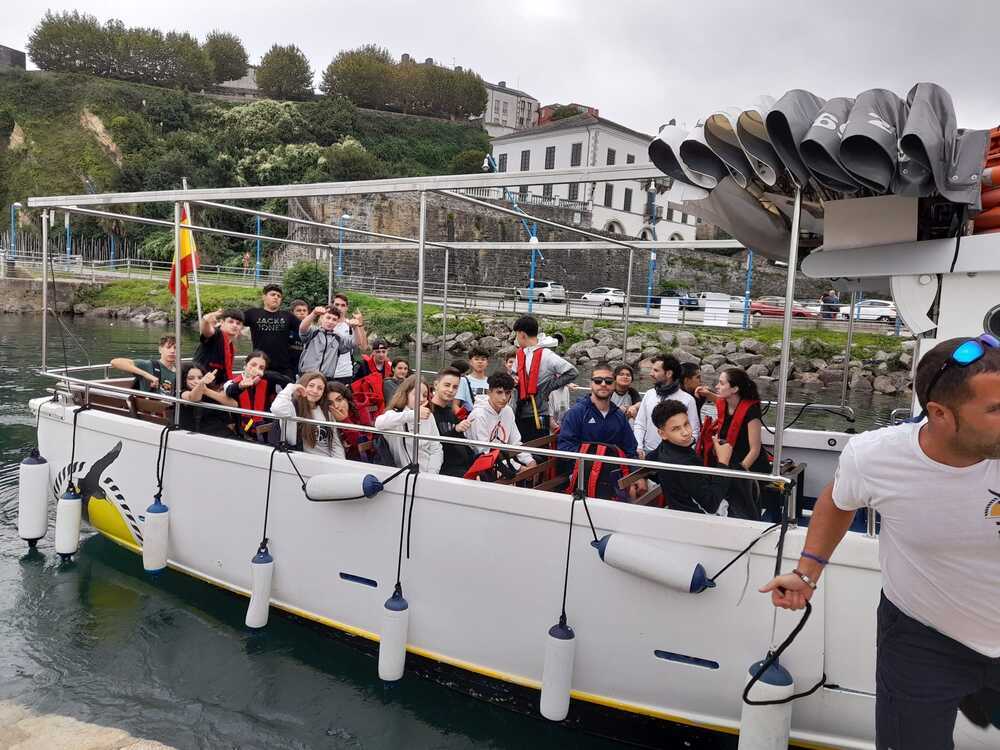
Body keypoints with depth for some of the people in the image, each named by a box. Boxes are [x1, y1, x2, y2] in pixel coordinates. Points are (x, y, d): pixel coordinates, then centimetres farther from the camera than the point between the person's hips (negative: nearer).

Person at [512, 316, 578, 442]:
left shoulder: (546, 355, -11)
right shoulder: (520, 355, 9)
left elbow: (572, 372, -12)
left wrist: (550, 386, -12)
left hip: (538, 415, -7)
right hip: (519, 413, 7)